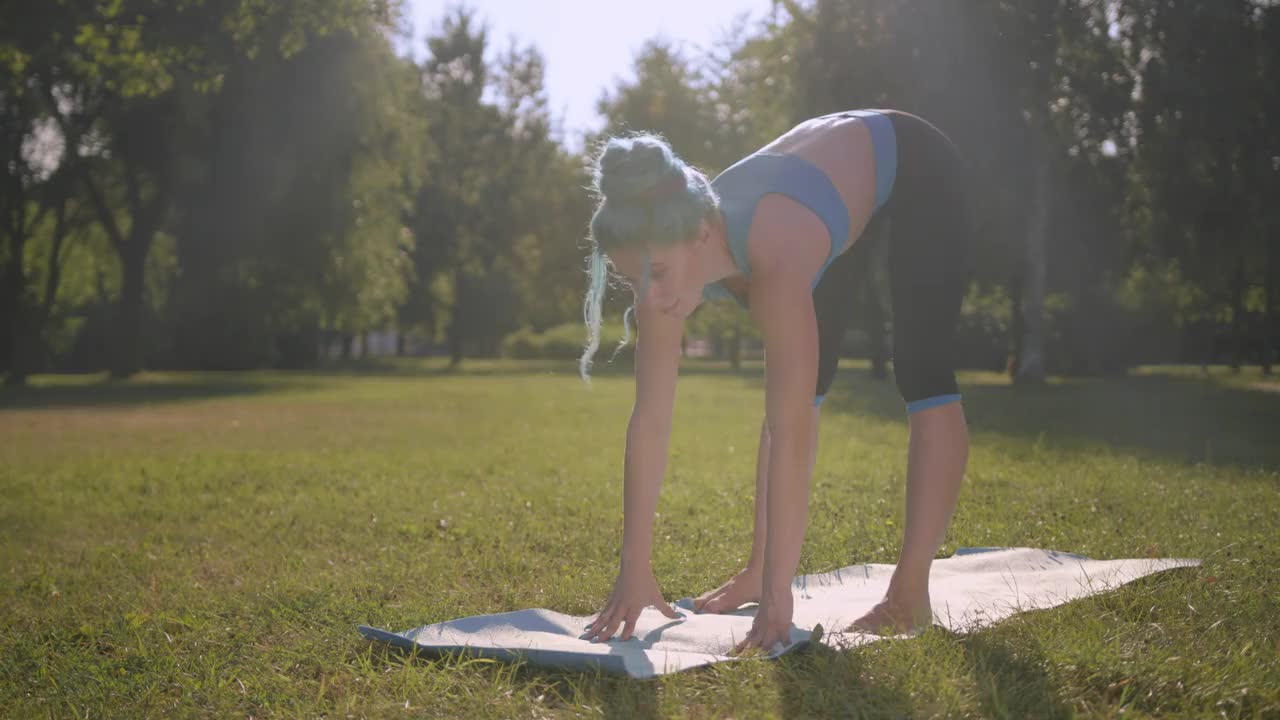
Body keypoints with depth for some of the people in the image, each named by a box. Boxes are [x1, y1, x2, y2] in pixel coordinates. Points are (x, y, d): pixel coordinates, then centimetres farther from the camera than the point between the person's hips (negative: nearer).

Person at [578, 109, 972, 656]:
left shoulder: (773, 254, -45)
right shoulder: (666, 260, -27)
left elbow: (790, 432, -48)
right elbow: (649, 423, -24)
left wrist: (777, 595, -49)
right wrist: (633, 573, -24)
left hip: (915, 168, -6)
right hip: (841, 170, 6)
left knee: (921, 377, -16)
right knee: (804, 384, 5)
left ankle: (909, 595, -14)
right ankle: (760, 568, 13)